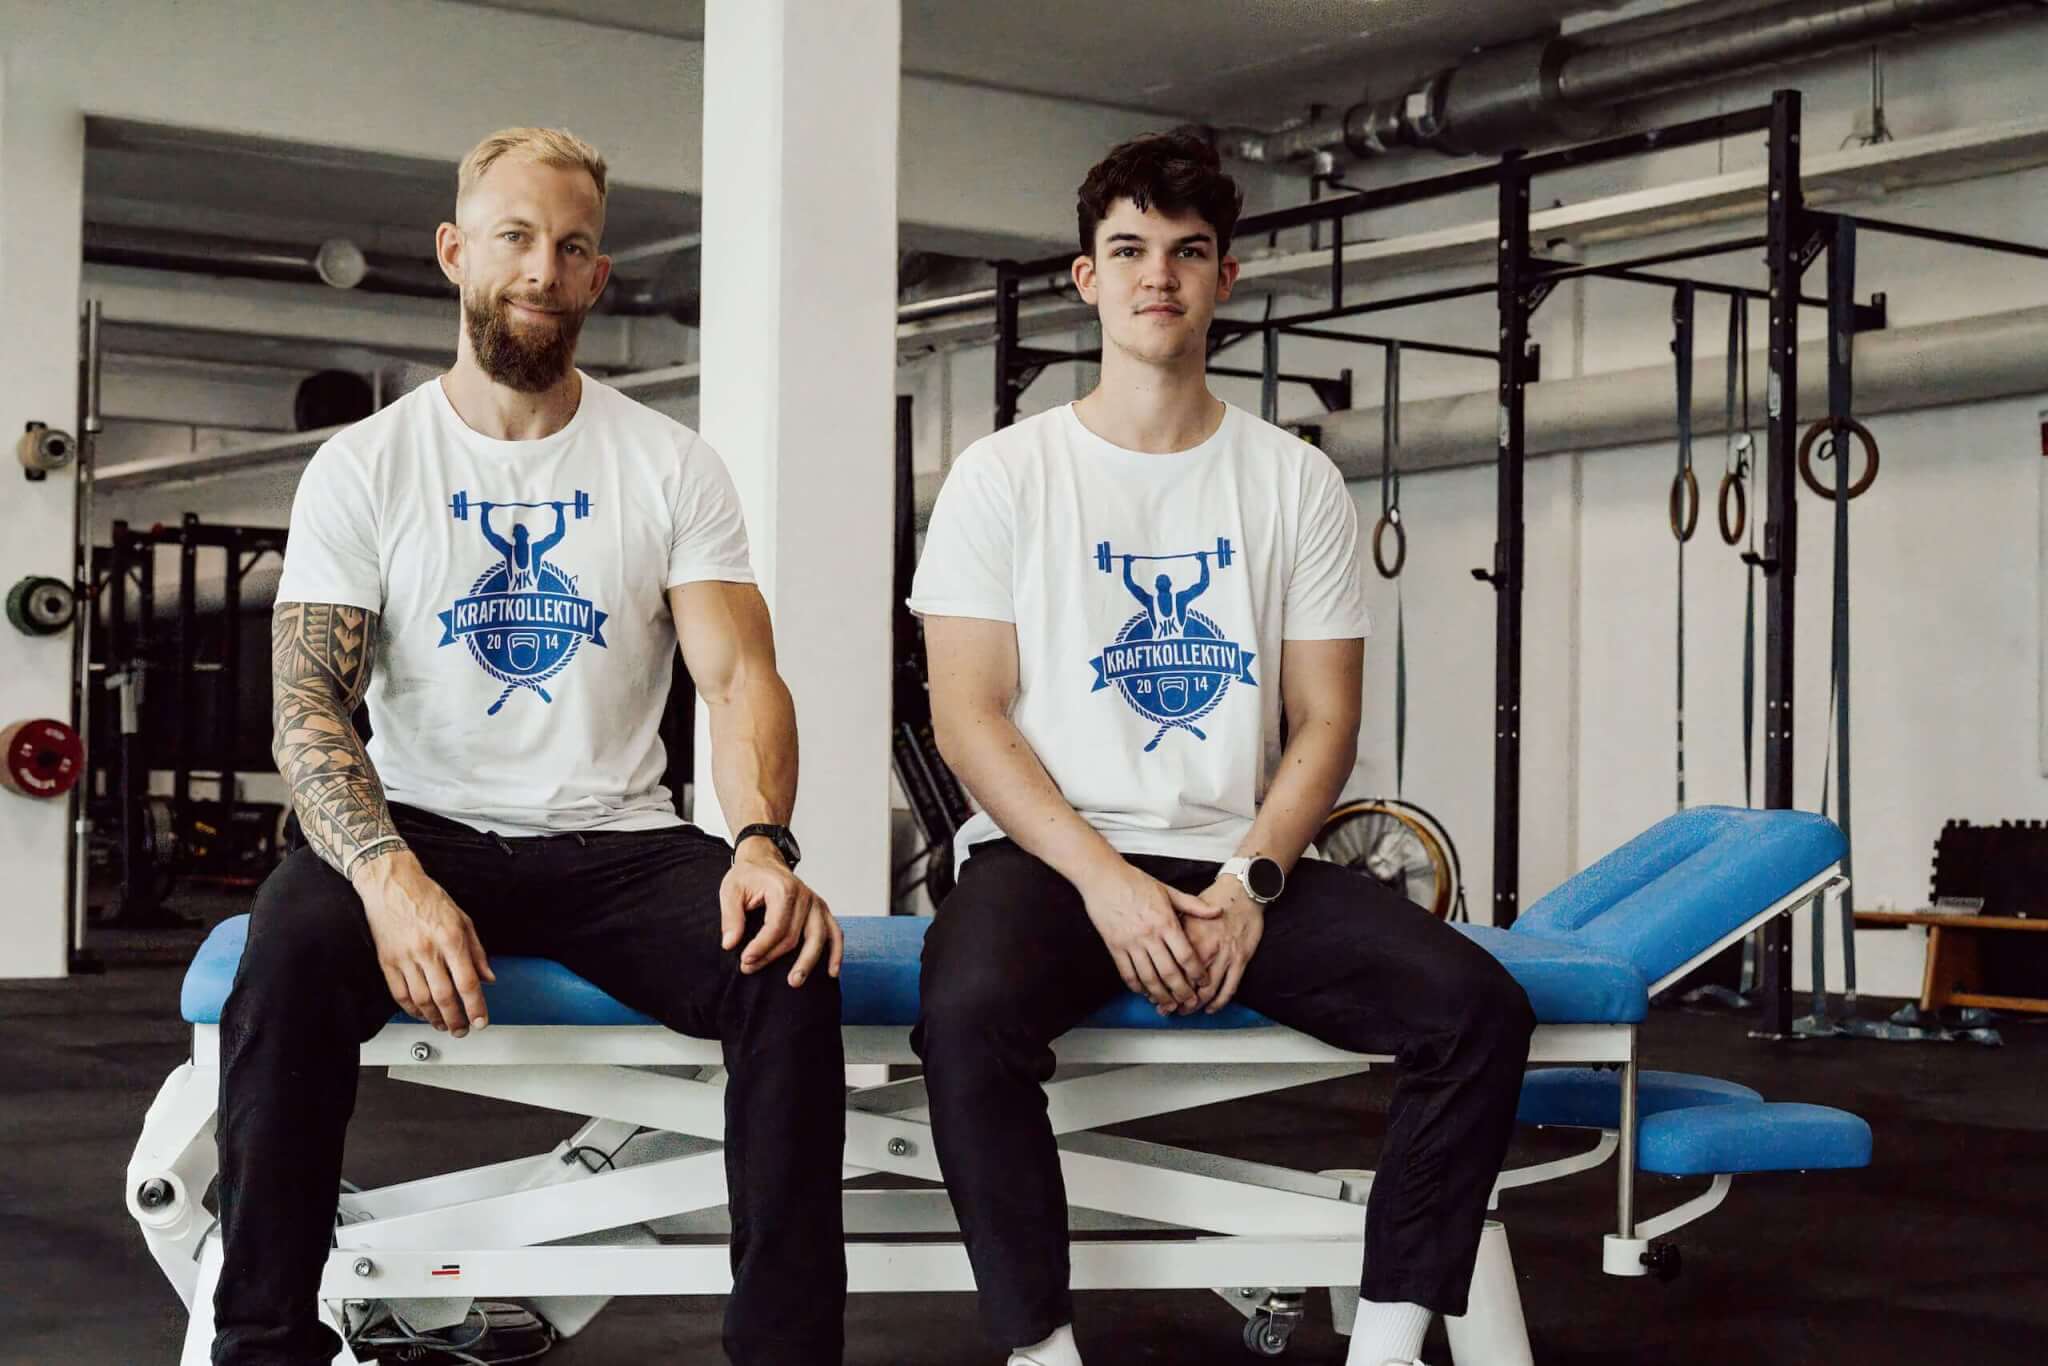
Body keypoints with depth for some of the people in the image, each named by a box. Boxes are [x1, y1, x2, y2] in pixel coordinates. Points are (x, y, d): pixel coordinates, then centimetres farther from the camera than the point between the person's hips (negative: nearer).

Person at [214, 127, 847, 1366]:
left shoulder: (672, 465, 6)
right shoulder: (363, 466, 3)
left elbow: (741, 675, -4)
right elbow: (308, 704, -6)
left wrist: (764, 842, -27)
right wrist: (390, 875, -27)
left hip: (618, 845, 1)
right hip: (426, 831, -1)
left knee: (791, 967, -29)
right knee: (293, 951, -34)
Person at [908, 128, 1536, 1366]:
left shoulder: (1296, 481, 9)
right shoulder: (1005, 475, 4)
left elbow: (1324, 721, 7)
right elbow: (969, 716, -3)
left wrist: (1250, 882, -11)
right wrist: (1105, 880, -16)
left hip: (1240, 860, 3)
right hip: (1053, 853, -2)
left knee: (1478, 1006, -21)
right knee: (969, 1011, -36)